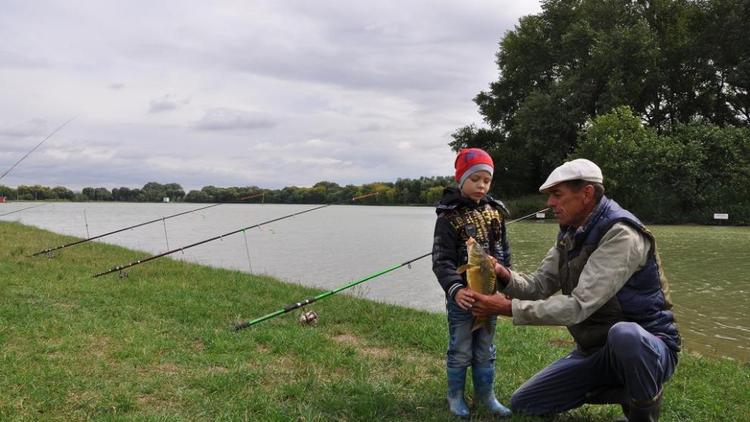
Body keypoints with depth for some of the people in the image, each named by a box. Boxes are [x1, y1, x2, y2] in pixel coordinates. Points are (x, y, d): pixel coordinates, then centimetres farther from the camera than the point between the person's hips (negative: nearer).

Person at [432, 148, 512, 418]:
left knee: (486, 349, 17)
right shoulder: (450, 216, -12)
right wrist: (455, 289, -29)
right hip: (462, 295, -5)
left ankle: (485, 394, 31)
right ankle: (455, 396, 24)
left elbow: (504, 251, 14)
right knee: (461, 350, 7)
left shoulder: (494, 212, 6)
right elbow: (441, 260, -17)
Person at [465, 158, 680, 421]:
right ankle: (623, 388, 14)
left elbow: (578, 306, -31)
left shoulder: (621, 235, -25)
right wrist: (505, 275, -21)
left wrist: (508, 308, -29)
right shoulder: (570, 234, 3)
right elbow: (540, 286, 0)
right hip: (594, 350, 8)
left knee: (623, 334, -43)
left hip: (648, 348, -8)